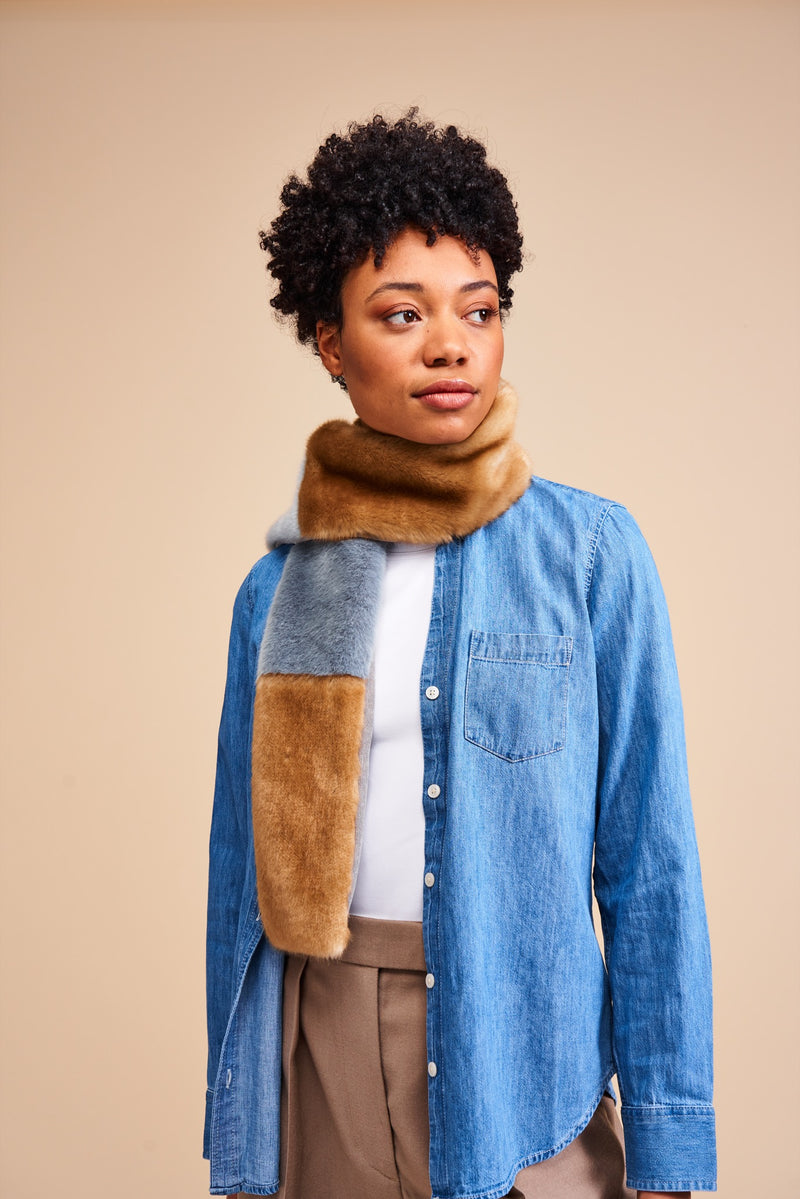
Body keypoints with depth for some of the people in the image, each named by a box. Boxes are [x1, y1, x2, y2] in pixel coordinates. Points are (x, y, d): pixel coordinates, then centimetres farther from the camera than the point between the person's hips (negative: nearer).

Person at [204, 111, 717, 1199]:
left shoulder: (590, 551, -6)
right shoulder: (280, 586, 2)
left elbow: (648, 861, -6)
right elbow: (244, 869, 6)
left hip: (521, 1048, -2)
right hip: (324, 1039, 2)